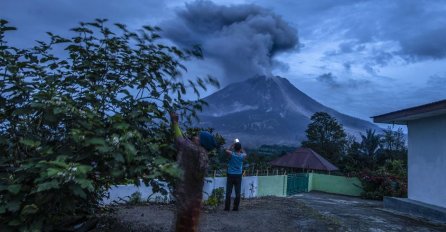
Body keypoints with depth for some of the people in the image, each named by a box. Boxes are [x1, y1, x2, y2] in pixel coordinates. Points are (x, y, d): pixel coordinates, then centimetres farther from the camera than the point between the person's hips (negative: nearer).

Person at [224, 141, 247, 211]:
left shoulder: (232, 154, -9)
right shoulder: (242, 155, -4)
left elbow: (227, 150, 13)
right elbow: (245, 153, 21)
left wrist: (233, 145, 12)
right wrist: (239, 146, 15)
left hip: (230, 175, -1)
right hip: (238, 176, 1)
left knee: (228, 192, 2)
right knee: (237, 192, 6)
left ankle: (227, 207, 5)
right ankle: (235, 207, 8)